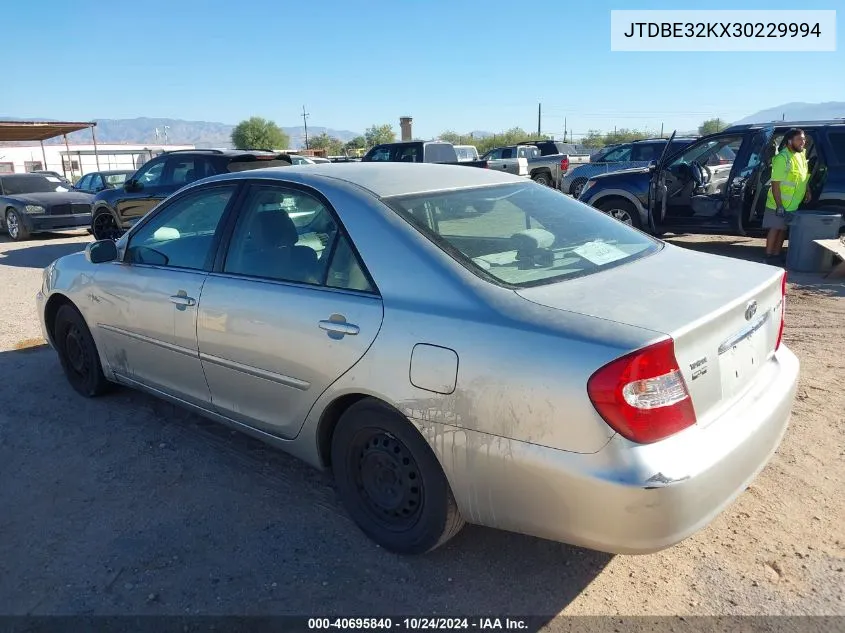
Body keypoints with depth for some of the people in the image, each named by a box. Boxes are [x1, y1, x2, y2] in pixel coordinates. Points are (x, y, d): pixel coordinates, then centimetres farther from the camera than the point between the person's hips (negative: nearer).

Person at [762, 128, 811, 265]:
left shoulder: (801, 154, 5)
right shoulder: (782, 158, -21)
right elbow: (775, 184, -23)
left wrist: (808, 191, 13)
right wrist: (779, 206, -25)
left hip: (793, 204, 8)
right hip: (778, 204, -8)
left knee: (783, 229, 13)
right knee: (775, 229, -2)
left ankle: (777, 255, 22)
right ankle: (769, 257, 5)